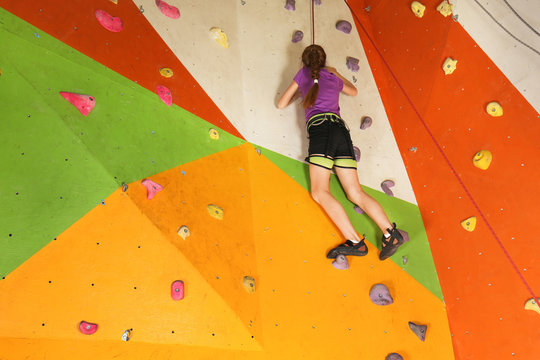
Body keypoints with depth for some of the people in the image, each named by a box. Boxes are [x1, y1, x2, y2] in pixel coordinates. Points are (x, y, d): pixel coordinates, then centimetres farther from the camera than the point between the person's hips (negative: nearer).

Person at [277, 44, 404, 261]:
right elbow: (353, 91, 50)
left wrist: (299, 92, 39)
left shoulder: (304, 73, 17)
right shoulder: (334, 78, 29)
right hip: (341, 129, 6)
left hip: (320, 127, -6)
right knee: (355, 193, 1)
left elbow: (281, 104, 21)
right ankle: (390, 233, -16)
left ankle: (355, 241, -25)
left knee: (319, 192, -14)